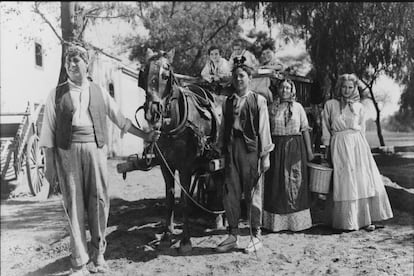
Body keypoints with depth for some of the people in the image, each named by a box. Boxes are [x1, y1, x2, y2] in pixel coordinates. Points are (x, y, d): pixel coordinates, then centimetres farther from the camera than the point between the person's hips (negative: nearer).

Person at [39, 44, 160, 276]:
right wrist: (50, 164, 0)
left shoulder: (99, 92, 12)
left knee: (99, 200, 2)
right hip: (67, 152, -1)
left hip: (96, 149, 1)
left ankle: (98, 253, 21)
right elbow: (49, 130, 4)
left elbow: (121, 119, 17)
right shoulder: (57, 94, 7)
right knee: (74, 204, 1)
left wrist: (145, 135, 16)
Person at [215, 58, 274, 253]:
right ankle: (233, 235, 18)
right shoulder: (227, 102, 12)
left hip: (251, 149, -3)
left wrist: (265, 155, -4)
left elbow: (264, 129, -1)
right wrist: (223, 152, 7)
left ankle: (256, 236, 17)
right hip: (231, 149, 4)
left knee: (252, 193, 4)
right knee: (230, 193, 4)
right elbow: (223, 128, 11)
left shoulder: (258, 100, 2)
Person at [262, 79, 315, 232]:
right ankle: (276, 222, 10)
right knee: (276, 184, 1)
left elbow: (305, 130, 4)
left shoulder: (298, 107, 6)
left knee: (295, 182, 1)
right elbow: (267, 130, 7)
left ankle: (296, 221, 11)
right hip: (277, 147, 1)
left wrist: (309, 150, -1)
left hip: (295, 147, 0)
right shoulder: (273, 107, 7)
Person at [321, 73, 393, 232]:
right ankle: (346, 222, 9)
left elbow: (362, 129, 14)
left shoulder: (358, 107, 9)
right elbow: (326, 129, 5)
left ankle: (365, 219, 9)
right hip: (339, 146, -2)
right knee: (343, 183, -1)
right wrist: (327, 149, 0)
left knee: (364, 181, -1)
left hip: (358, 144, 2)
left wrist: (359, 144, 8)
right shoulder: (330, 105, 4)